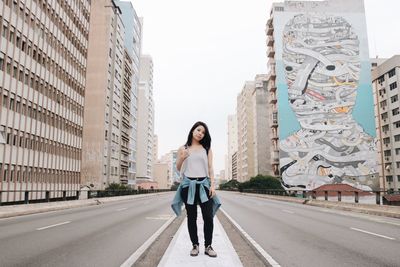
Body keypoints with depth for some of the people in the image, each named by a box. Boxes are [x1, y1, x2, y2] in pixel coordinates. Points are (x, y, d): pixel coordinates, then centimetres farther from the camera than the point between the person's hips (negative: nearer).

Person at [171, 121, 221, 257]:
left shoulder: (206, 149, 9)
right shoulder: (183, 148, 7)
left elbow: (210, 168, 5)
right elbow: (178, 168, 10)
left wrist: (212, 185, -5)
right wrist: (181, 158, -10)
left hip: (203, 184, 0)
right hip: (188, 184, 0)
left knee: (208, 216, -3)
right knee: (191, 217, 6)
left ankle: (208, 246, 10)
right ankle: (195, 245, 17)